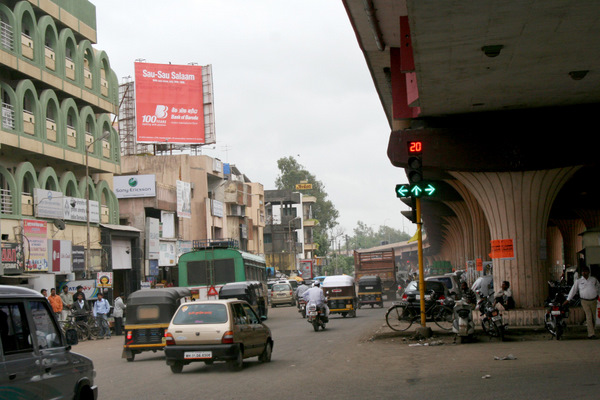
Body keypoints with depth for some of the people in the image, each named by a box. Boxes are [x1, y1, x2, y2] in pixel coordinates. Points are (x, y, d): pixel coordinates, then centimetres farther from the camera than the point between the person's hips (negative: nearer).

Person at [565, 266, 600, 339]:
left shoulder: (594, 279, 9)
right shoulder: (578, 281, 5)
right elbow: (573, 290, 6)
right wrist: (568, 299, 4)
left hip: (593, 301, 2)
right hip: (585, 301, -2)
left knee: (593, 317, 5)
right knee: (589, 317, -11)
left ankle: (591, 331, 21)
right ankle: (591, 334, -14)